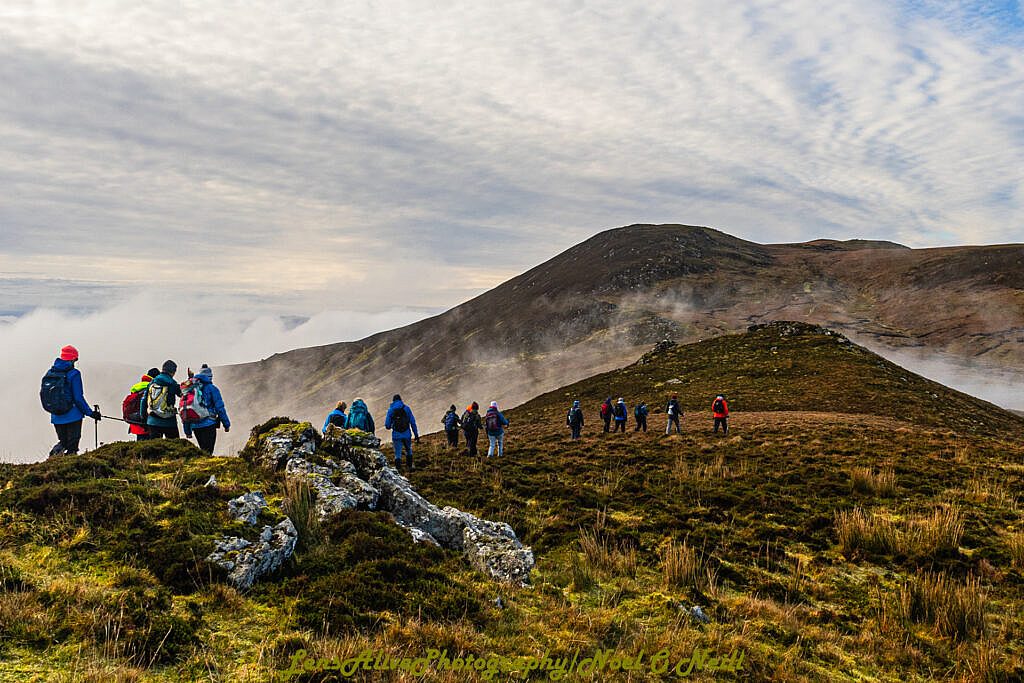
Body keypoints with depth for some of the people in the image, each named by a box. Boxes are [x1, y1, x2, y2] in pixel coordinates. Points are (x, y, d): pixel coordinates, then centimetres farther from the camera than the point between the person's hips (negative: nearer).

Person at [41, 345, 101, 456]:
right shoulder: (73, 374, -14)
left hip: (56, 417, 5)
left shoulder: (49, 373, 4)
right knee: (72, 445, 7)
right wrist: (90, 413, -6)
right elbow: (78, 398, -16)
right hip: (72, 417, -5)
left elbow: (43, 394, 11)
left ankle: (55, 452, -9)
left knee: (63, 441, 18)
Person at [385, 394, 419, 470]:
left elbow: (387, 425, -1)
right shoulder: (407, 408, 0)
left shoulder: (390, 410, 0)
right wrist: (416, 434, 2)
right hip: (407, 434, 1)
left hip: (396, 435, -1)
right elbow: (413, 422, -2)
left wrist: (390, 426, 23)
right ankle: (410, 466, 31)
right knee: (409, 451, 23)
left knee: (398, 453, 5)